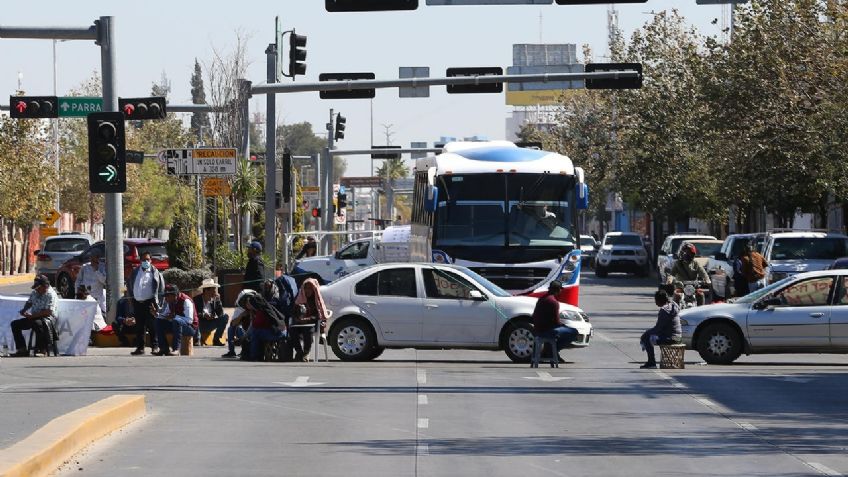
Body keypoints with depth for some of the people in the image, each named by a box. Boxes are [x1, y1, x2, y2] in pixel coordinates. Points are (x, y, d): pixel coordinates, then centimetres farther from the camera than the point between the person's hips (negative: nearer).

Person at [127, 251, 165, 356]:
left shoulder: (155, 272, 2)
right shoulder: (135, 272, 13)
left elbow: (161, 287, 1)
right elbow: (129, 286, 24)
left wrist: (157, 302, -5)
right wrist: (131, 297, 13)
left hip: (150, 302, -4)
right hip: (137, 303, 4)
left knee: (152, 326, -7)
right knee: (139, 326, 6)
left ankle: (155, 347, -3)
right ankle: (140, 347, 11)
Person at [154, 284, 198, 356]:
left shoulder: (186, 301, -18)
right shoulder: (170, 302, 5)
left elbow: (189, 320, -26)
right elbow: (164, 316, 13)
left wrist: (174, 316, -30)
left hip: (191, 327, -8)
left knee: (176, 321, -37)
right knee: (159, 321, -3)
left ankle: (176, 349, -35)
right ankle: (165, 349, -8)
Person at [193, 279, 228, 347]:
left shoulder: (215, 299, 2)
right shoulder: (196, 299, -9)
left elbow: (220, 314, -6)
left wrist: (217, 300, -14)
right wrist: (203, 315, -34)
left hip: (209, 325, 4)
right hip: (199, 325, -4)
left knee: (225, 317, -12)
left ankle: (216, 339, -7)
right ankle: (197, 340, -19)